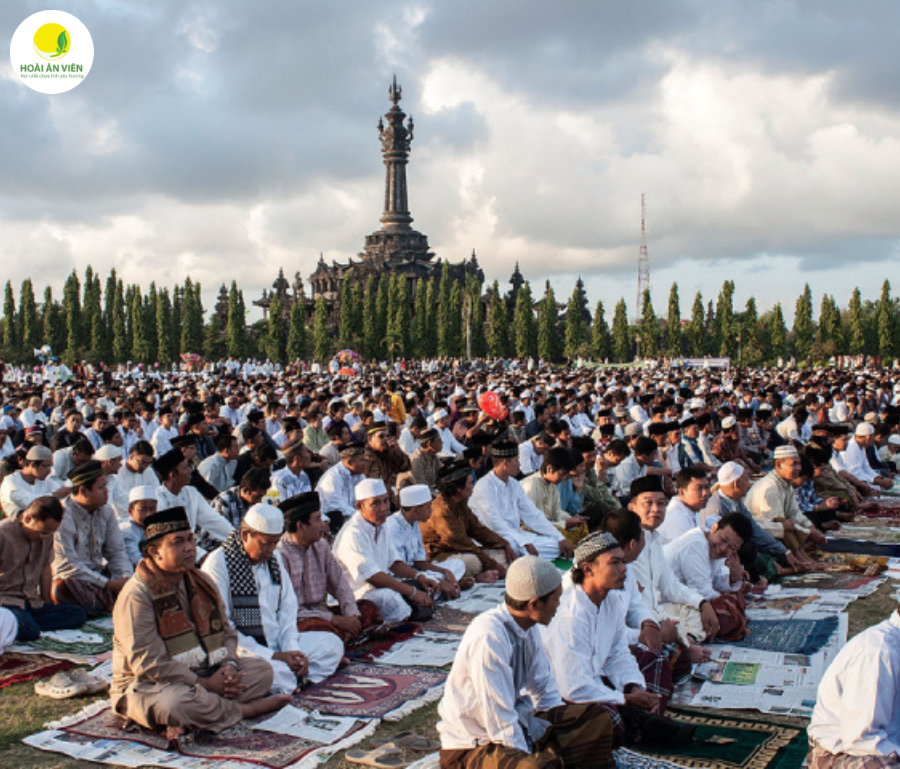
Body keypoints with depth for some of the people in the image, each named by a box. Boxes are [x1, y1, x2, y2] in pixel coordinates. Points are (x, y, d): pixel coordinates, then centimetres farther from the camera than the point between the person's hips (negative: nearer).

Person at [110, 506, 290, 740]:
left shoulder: (201, 582, 9)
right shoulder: (136, 595, -16)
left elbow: (226, 631, 15)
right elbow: (148, 663, -22)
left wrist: (228, 665, -8)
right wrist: (205, 684, -23)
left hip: (204, 674, 8)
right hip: (148, 686, -7)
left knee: (262, 669, -5)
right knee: (174, 702, -40)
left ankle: (188, 721, -23)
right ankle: (245, 708, -13)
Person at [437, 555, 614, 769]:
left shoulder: (528, 628, 0)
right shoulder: (489, 637, -27)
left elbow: (546, 695, 12)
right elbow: (500, 723, -26)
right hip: (471, 749, -9)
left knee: (596, 718, 6)